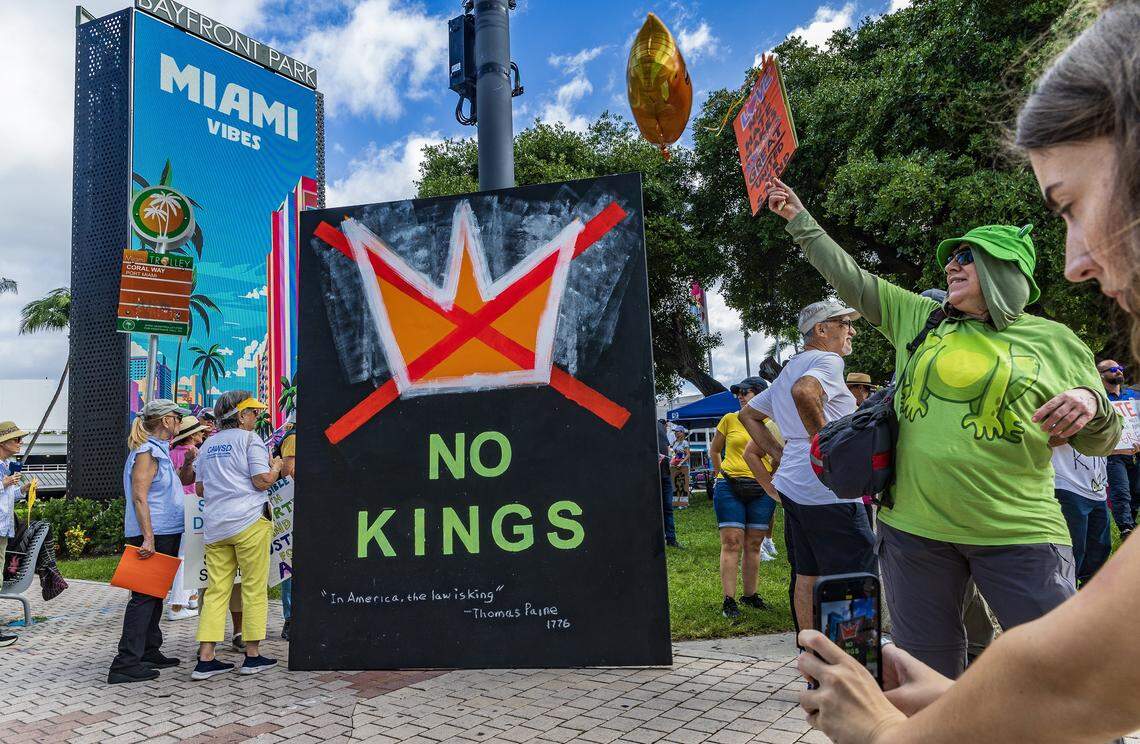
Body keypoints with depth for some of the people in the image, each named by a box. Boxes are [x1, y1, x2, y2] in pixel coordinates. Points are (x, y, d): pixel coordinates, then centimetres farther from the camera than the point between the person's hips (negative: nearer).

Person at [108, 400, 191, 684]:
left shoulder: (160, 451, 17)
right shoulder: (146, 453, -14)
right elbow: (139, 497, -21)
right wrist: (148, 538, -26)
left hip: (166, 533, 10)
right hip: (152, 535, -10)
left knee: (155, 594, 17)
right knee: (144, 596, -8)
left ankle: (149, 652, 27)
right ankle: (126, 663, -5)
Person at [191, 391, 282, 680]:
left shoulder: (209, 445, 17)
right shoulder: (249, 439, -5)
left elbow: (200, 488, 21)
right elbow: (262, 481, -12)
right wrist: (276, 467, 6)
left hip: (214, 525, 6)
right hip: (248, 523, -6)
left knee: (216, 590, 7)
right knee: (254, 588, 2)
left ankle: (205, 659, 4)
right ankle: (252, 656, 7)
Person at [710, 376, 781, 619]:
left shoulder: (772, 424, 7)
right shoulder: (729, 419, 4)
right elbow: (714, 450, 17)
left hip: (761, 490, 2)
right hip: (729, 489, -2)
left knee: (754, 545, 8)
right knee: (732, 543, -6)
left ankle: (750, 595, 22)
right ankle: (729, 600, -2)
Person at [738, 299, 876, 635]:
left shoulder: (789, 369, 21)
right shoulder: (828, 360, -8)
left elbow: (748, 414, 27)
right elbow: (804, 391, -31)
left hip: (792, 485, 9)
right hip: (827, 491, -9)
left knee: (807, 575, 14)